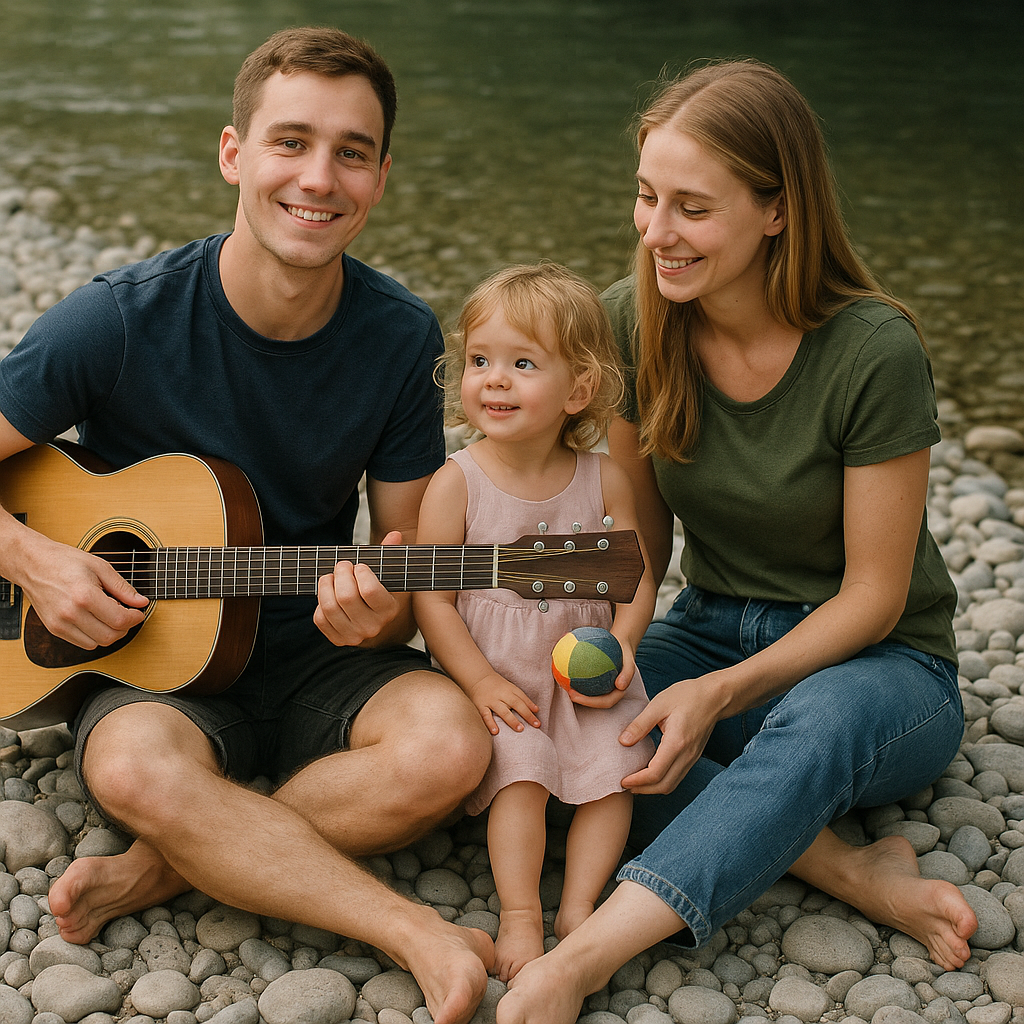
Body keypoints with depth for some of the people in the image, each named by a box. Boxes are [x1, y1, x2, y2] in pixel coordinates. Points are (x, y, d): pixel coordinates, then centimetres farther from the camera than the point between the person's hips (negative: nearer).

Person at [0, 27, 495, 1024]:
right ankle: (416, 933, -26)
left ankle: (157, 872, -15)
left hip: (317, 656, 3)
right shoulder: (123, 321, -14)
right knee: (138, 768, -37)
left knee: (450, 745, -29)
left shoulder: (399, 336, -6)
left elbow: (408, 555, 0)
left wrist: (379, 615, -22)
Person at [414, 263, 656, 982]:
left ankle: (578, 907, -6)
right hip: (497, 682, -3)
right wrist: (481, 681, -16)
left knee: (614, 771, -14)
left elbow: (636, 576, 3)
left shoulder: (604, 480, -2)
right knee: (521, 773, -21)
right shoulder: (457, 483, -10)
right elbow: (432, 598, -9)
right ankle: (520, 916, -14)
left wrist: (620, 644, -15)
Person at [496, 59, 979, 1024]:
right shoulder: (631, 322, -9)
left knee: (816, 722, -40)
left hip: (876, 663, -4)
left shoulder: (874, 350, -22)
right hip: (710, 631, 5)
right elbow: (640, 539, 1)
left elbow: (873, 595, -16)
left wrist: (722, 695, -27)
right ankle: (852, 868, -26)